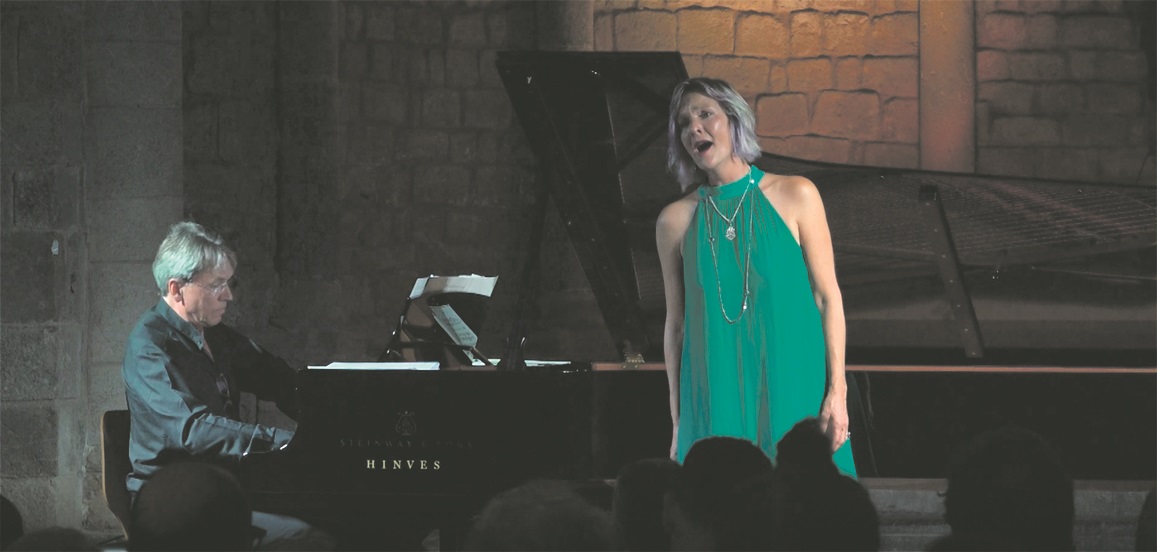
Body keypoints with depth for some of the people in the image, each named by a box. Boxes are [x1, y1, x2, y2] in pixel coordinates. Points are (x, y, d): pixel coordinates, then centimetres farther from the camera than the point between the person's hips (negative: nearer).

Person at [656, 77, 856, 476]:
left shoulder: (795, 196, 1)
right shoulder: (676, 220, 5)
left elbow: (828, 296, 1)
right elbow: (676, 323, 8)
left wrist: (837, 391, -6)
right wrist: (678, 422, 7)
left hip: (793, 388, -1)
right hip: (717, 397, 1)